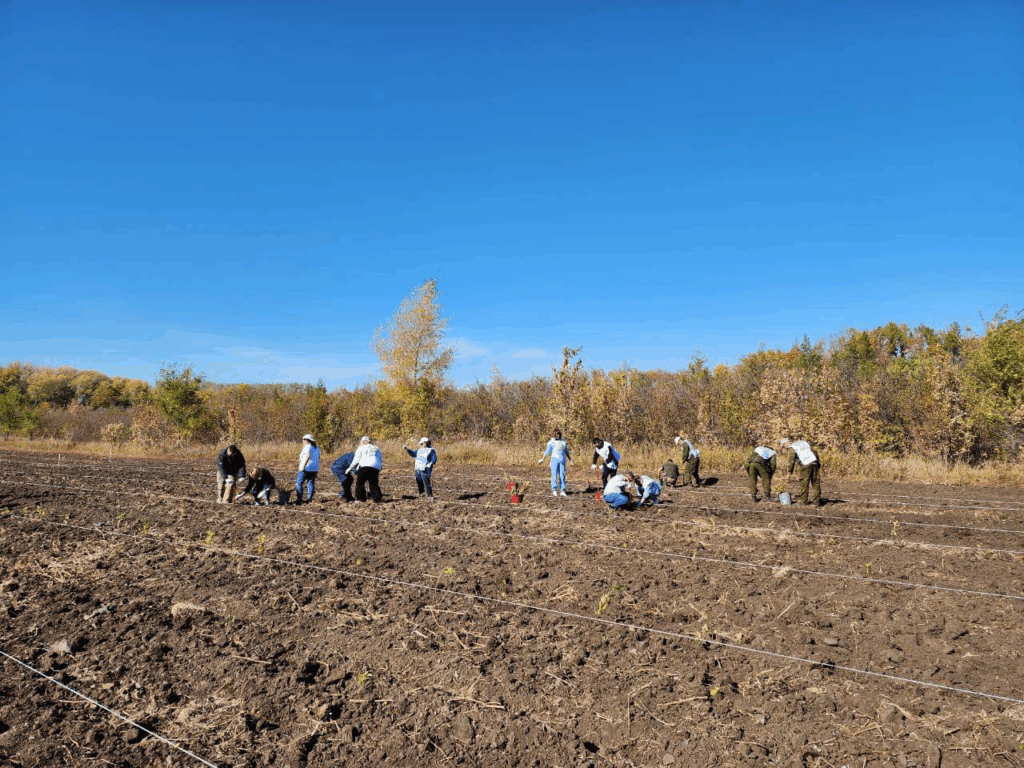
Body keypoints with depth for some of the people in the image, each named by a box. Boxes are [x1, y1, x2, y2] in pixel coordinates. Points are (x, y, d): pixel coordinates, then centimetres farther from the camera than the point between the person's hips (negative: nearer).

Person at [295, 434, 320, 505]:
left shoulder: (307, 447, -9)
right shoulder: (316, 447, 13)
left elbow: (308, 456, -24)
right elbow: (318, 458, 13)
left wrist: (303, 466, -26)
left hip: (306, 468, -7)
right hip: (315, 468, 7)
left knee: (299, 483, 2)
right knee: (311, 484, 7)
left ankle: (299, 499, -4)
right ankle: (309, 499, 1)